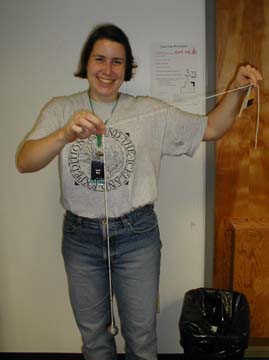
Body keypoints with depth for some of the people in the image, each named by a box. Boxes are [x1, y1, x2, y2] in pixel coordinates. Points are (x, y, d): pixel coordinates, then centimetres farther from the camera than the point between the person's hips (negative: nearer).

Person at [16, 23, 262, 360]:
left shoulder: (150, 111, -3)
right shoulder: (60, 109, -3)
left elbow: (211, 128, 0)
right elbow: (24, 162, -16)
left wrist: (237, 89, -16)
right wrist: (66, 135, -35)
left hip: (136, 234, 0)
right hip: (80, 236, 1)